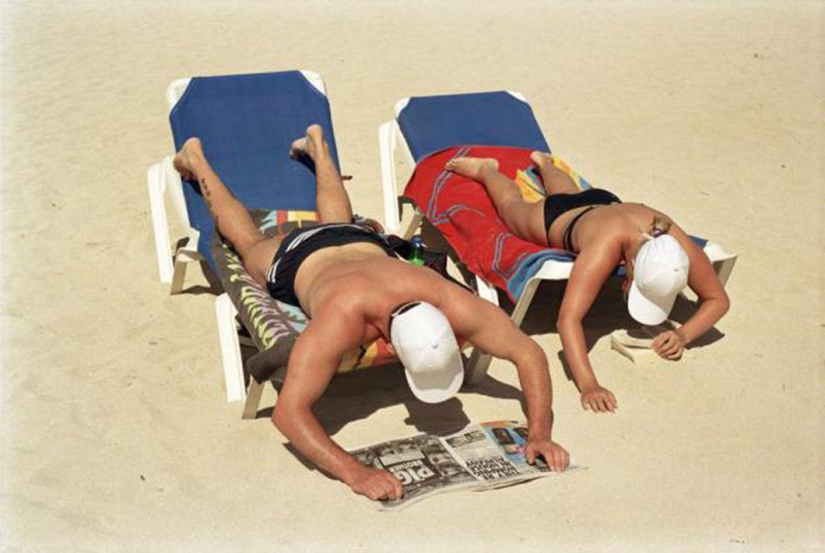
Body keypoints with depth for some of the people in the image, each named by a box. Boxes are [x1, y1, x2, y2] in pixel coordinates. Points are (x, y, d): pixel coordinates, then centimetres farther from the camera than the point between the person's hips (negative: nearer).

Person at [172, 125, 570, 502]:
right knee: (249, 244, 32)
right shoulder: (343, 319, -55)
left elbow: (529, 353, -38)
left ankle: (316, 146, 66)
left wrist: (540, 433, -51)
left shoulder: (450, 304, -47)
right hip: (302, 260, -2)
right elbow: (288, 411, -58)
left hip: (367, 246, 3)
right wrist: (355, 473, -69)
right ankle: (196, 159, 55)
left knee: (339, 222, 40)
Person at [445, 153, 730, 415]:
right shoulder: (608, 244, -54)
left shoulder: (679, 246, -44)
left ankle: (542, 162, 71)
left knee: (569, 192, 42)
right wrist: (587, 385, -69)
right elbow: (567, 319, -59)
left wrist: (683, 334, -46)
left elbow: (719, 299, -28)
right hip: (559, 217, -4)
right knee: (512, 205, 31)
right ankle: (486, 169, 60)